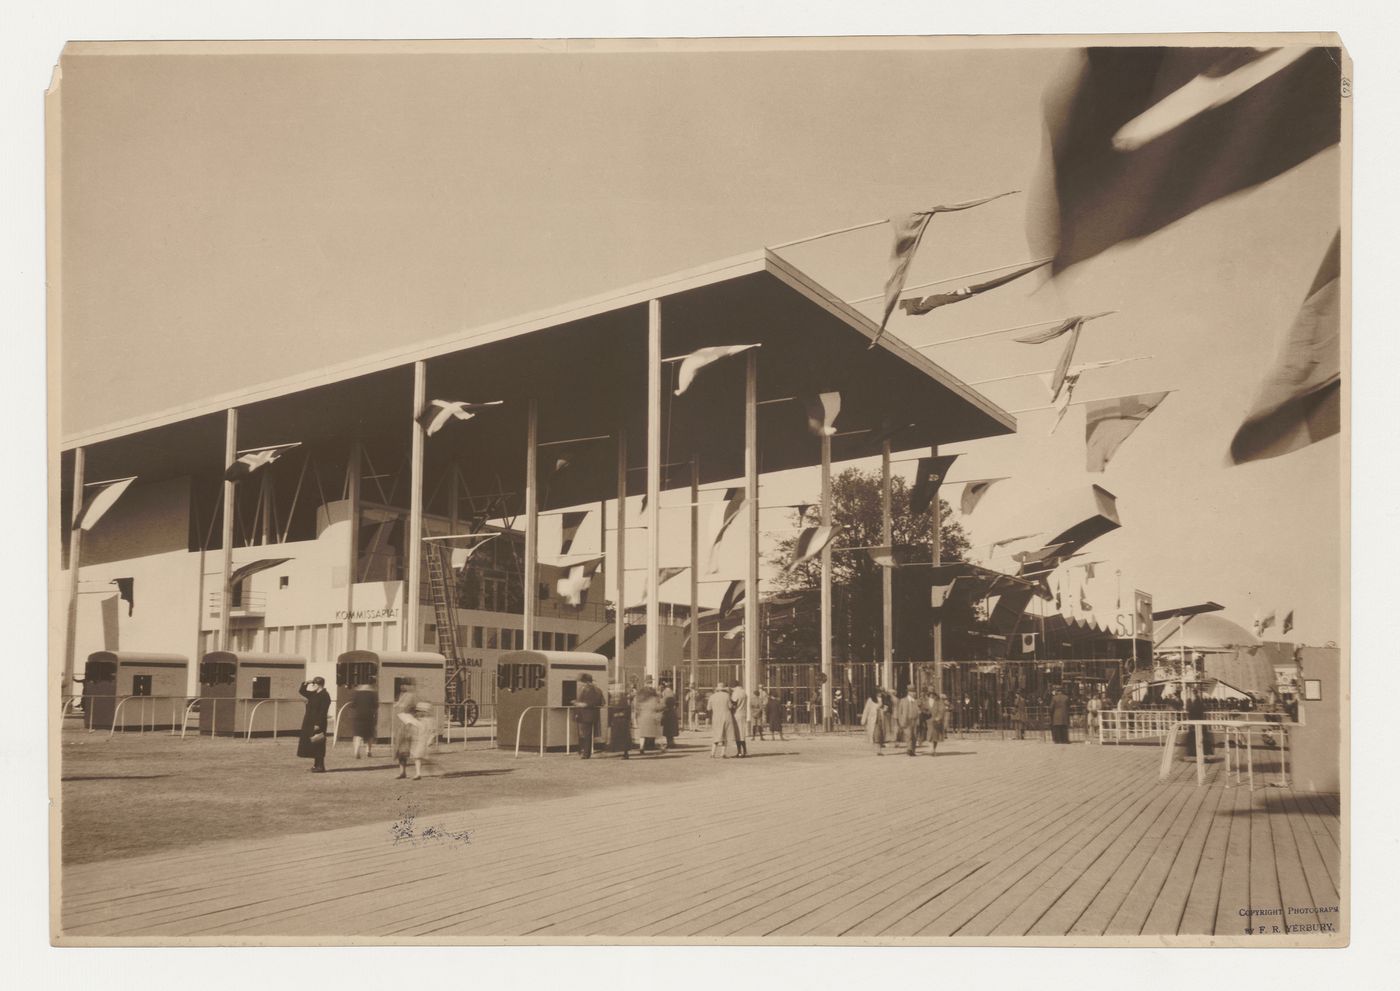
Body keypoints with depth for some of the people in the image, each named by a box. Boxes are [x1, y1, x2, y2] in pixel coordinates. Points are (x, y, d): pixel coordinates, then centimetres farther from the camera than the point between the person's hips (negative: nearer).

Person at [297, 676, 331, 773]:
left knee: (318, 745, -5)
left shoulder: (324, 696, -14)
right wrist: (305, 684, 6)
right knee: (312, 746, 12)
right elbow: (302, 692, 25)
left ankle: (320, 766, -1)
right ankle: (316, 765, 20)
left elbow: (323, 712, -20)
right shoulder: (314, 694, 13)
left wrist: (318, 725, -23)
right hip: (310, 724, 9)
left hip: (317, 724, -9)